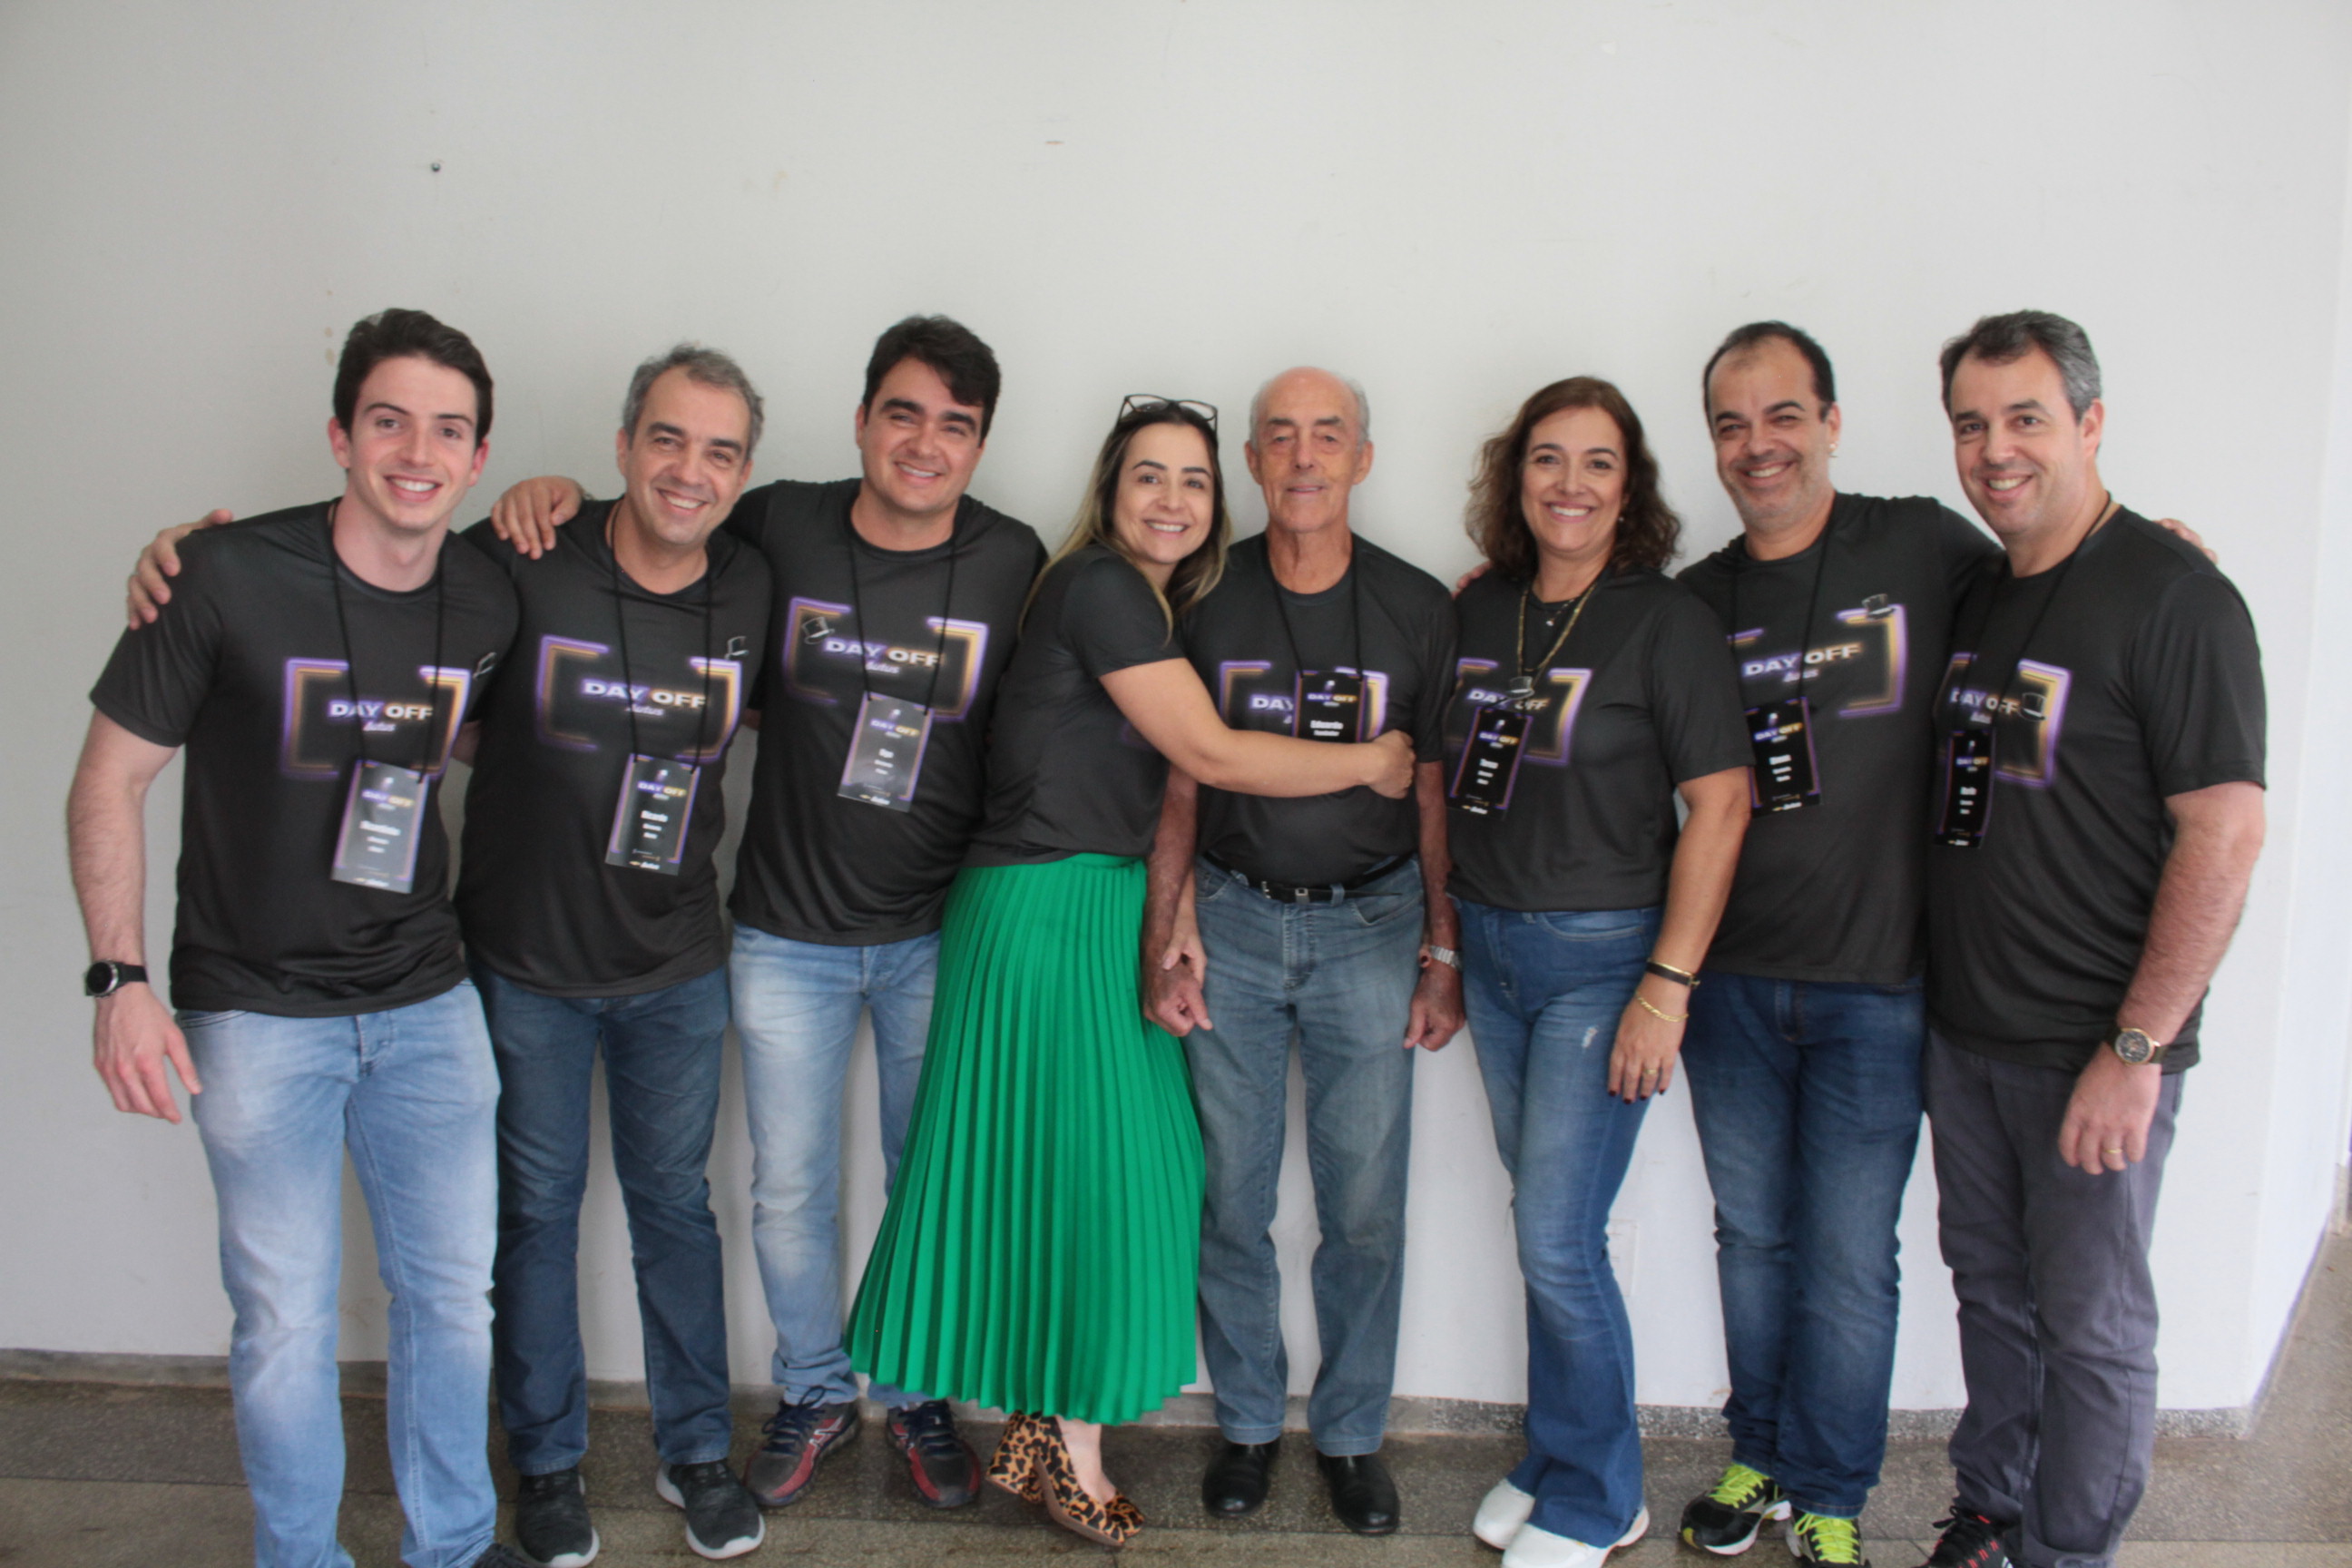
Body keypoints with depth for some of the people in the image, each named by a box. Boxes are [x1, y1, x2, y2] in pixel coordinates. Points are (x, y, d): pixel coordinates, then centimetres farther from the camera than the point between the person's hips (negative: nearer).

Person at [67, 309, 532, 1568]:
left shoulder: (490, 603, -3)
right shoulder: (227, 578, -15)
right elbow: (108, 782, -7)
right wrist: (121, 978, -12)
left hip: (427, 1003, 4)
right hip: (258, 1012, -3)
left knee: (454, 1295, 12)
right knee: (287, 1324, 5)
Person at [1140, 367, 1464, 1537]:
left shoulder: (1417, 608, 0)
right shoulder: (1206, 600, 1)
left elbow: (1436, 794, 3)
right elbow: (1178, 785, 4)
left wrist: (1443, 956, 0)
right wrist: (1167, 940, -2)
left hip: (1370, 923, 0)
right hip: (1232, 921, 1)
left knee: (1364, 1206, 6)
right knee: (1232, 1198, 8)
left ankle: (1351, 1433, 25)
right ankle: (1248, 1421, 28)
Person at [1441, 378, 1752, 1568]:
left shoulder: (1665, 620, -10)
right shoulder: (1481, 609, 6)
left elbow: (1719, 805, -13)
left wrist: (1668, 987, -17)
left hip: (1602, 952, -5)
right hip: (1491, 945, 5)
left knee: (1556, 1240, -2)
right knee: (1542, 1223, 15)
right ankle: (1556, 1461, 32)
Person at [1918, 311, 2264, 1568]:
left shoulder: (2172, 596, -14)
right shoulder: (1972, 594, 9)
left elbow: (2225, 832, -18)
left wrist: (2136, 1049, -19)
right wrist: (1933, 997, 9)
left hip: (2093, 1046, -7)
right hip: (1960, 1030, 7)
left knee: (2090, 1320, 7)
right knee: (1990, 1286, 19)